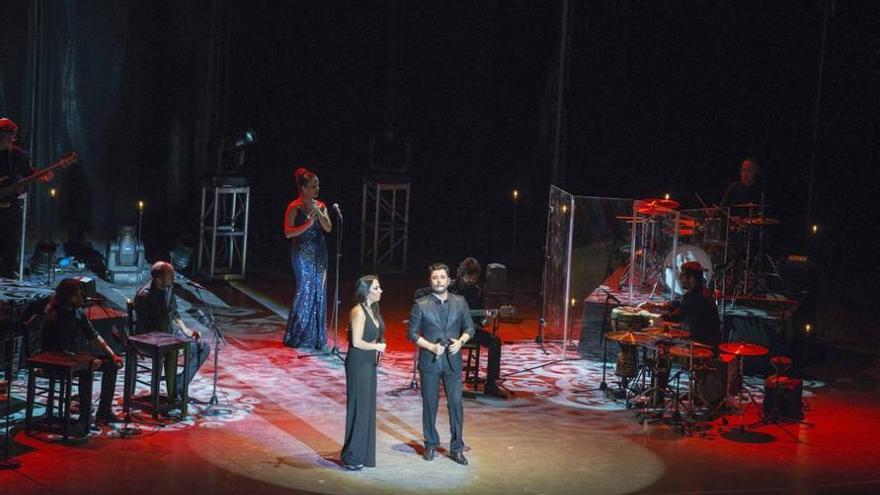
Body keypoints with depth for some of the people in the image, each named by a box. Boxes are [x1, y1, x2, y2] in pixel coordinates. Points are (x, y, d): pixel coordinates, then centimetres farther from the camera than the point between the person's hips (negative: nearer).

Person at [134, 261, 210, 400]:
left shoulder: (169, 288, 3)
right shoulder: (144, 296, -21)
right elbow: (143, 327, -21)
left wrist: (185, 330, 0)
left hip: (170, 331, 8)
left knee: (203, 348, 2)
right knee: (172, 350, -35)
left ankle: (180, 385, 4)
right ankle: (172, 394, -20)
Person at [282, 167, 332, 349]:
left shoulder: (320, 205, 11)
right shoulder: (294, 207, -5)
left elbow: (328, 228, 2)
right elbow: (288, 233, -12)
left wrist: (318, 213, -11)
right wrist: (308, 224, -19)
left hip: (319, 252, 5)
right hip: (303, 253, -5)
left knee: (319, 291, 3)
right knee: (306, 290, -7)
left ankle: (316, 337, 10)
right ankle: (296, 337, 5)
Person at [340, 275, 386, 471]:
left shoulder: (372, 310, 11)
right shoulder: (358, 312, -16)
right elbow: (357, 342, -21)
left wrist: (377, 346, 0)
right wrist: (377, 346, -8)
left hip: (369, 363, 9)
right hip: (358, 363, -9)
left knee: (367, 407, 13)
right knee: (358, 408, -3)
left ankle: (362, 453, 22)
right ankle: (351, 457, 5)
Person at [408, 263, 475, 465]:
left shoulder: (460, 302, 5)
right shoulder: (420, 305, -2)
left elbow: (469, 327, 10)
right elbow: (412, 333, -1)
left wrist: (461, 341, -10)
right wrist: (431, 346, -14)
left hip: (453, 360, 1)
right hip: (429, 361, -1)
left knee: (456, 403, -2)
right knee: (429, 404, 7)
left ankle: (456, 448, 7)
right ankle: (431, 446, 21)